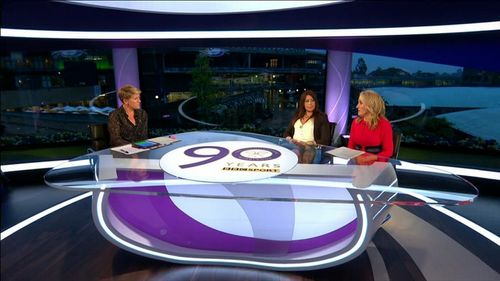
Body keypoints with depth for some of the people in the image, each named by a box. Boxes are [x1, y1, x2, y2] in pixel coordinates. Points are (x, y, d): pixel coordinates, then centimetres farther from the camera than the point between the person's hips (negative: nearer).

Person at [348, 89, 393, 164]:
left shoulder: (384, 124, -5)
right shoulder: (355, 122, 7)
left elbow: (388, 151, -6)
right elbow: (350, 146, 8)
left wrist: (370, 158, -20)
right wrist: (355, 157, -13)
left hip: (376, 163, -3)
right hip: (357, 162, 3)